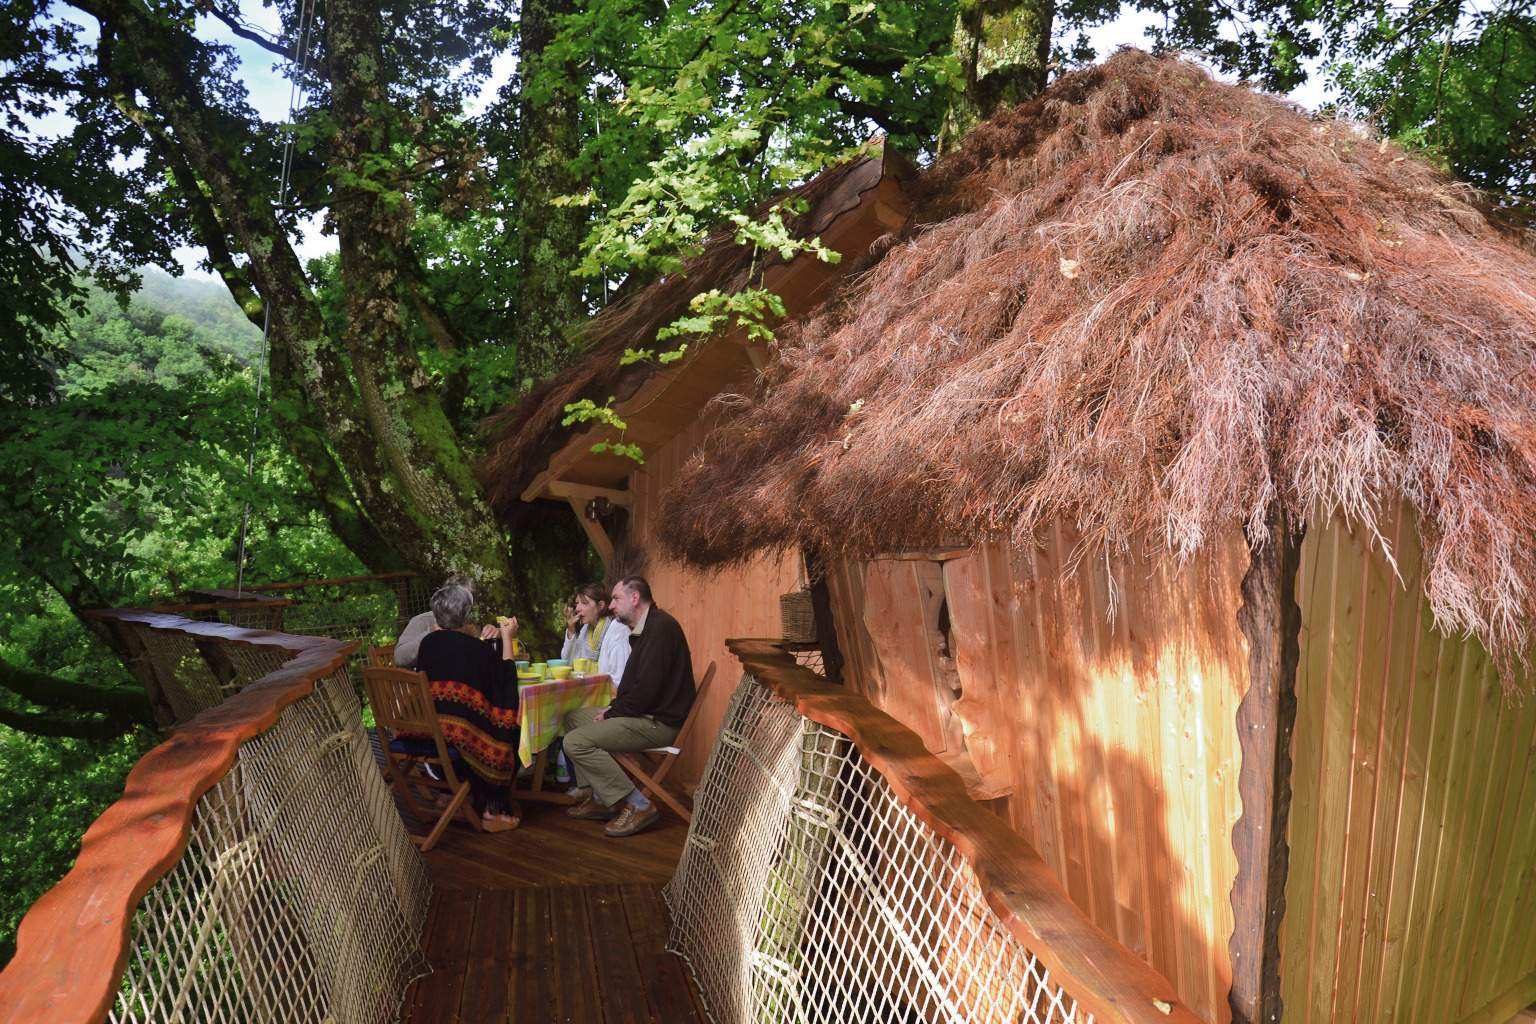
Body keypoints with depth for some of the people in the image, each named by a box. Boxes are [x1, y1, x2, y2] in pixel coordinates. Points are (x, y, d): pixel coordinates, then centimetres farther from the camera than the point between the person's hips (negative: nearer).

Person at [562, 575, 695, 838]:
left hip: (659, 722, -11)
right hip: (645, 715, 11)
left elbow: (647, 688, -23)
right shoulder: (643, 630, 18)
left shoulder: (660, 627, -17)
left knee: (576, 742, -18)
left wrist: (613, 712, -11)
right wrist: (614, 707, 5)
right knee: (574, 717, 16)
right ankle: (598, 799, 11)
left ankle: (638, 806, -14)